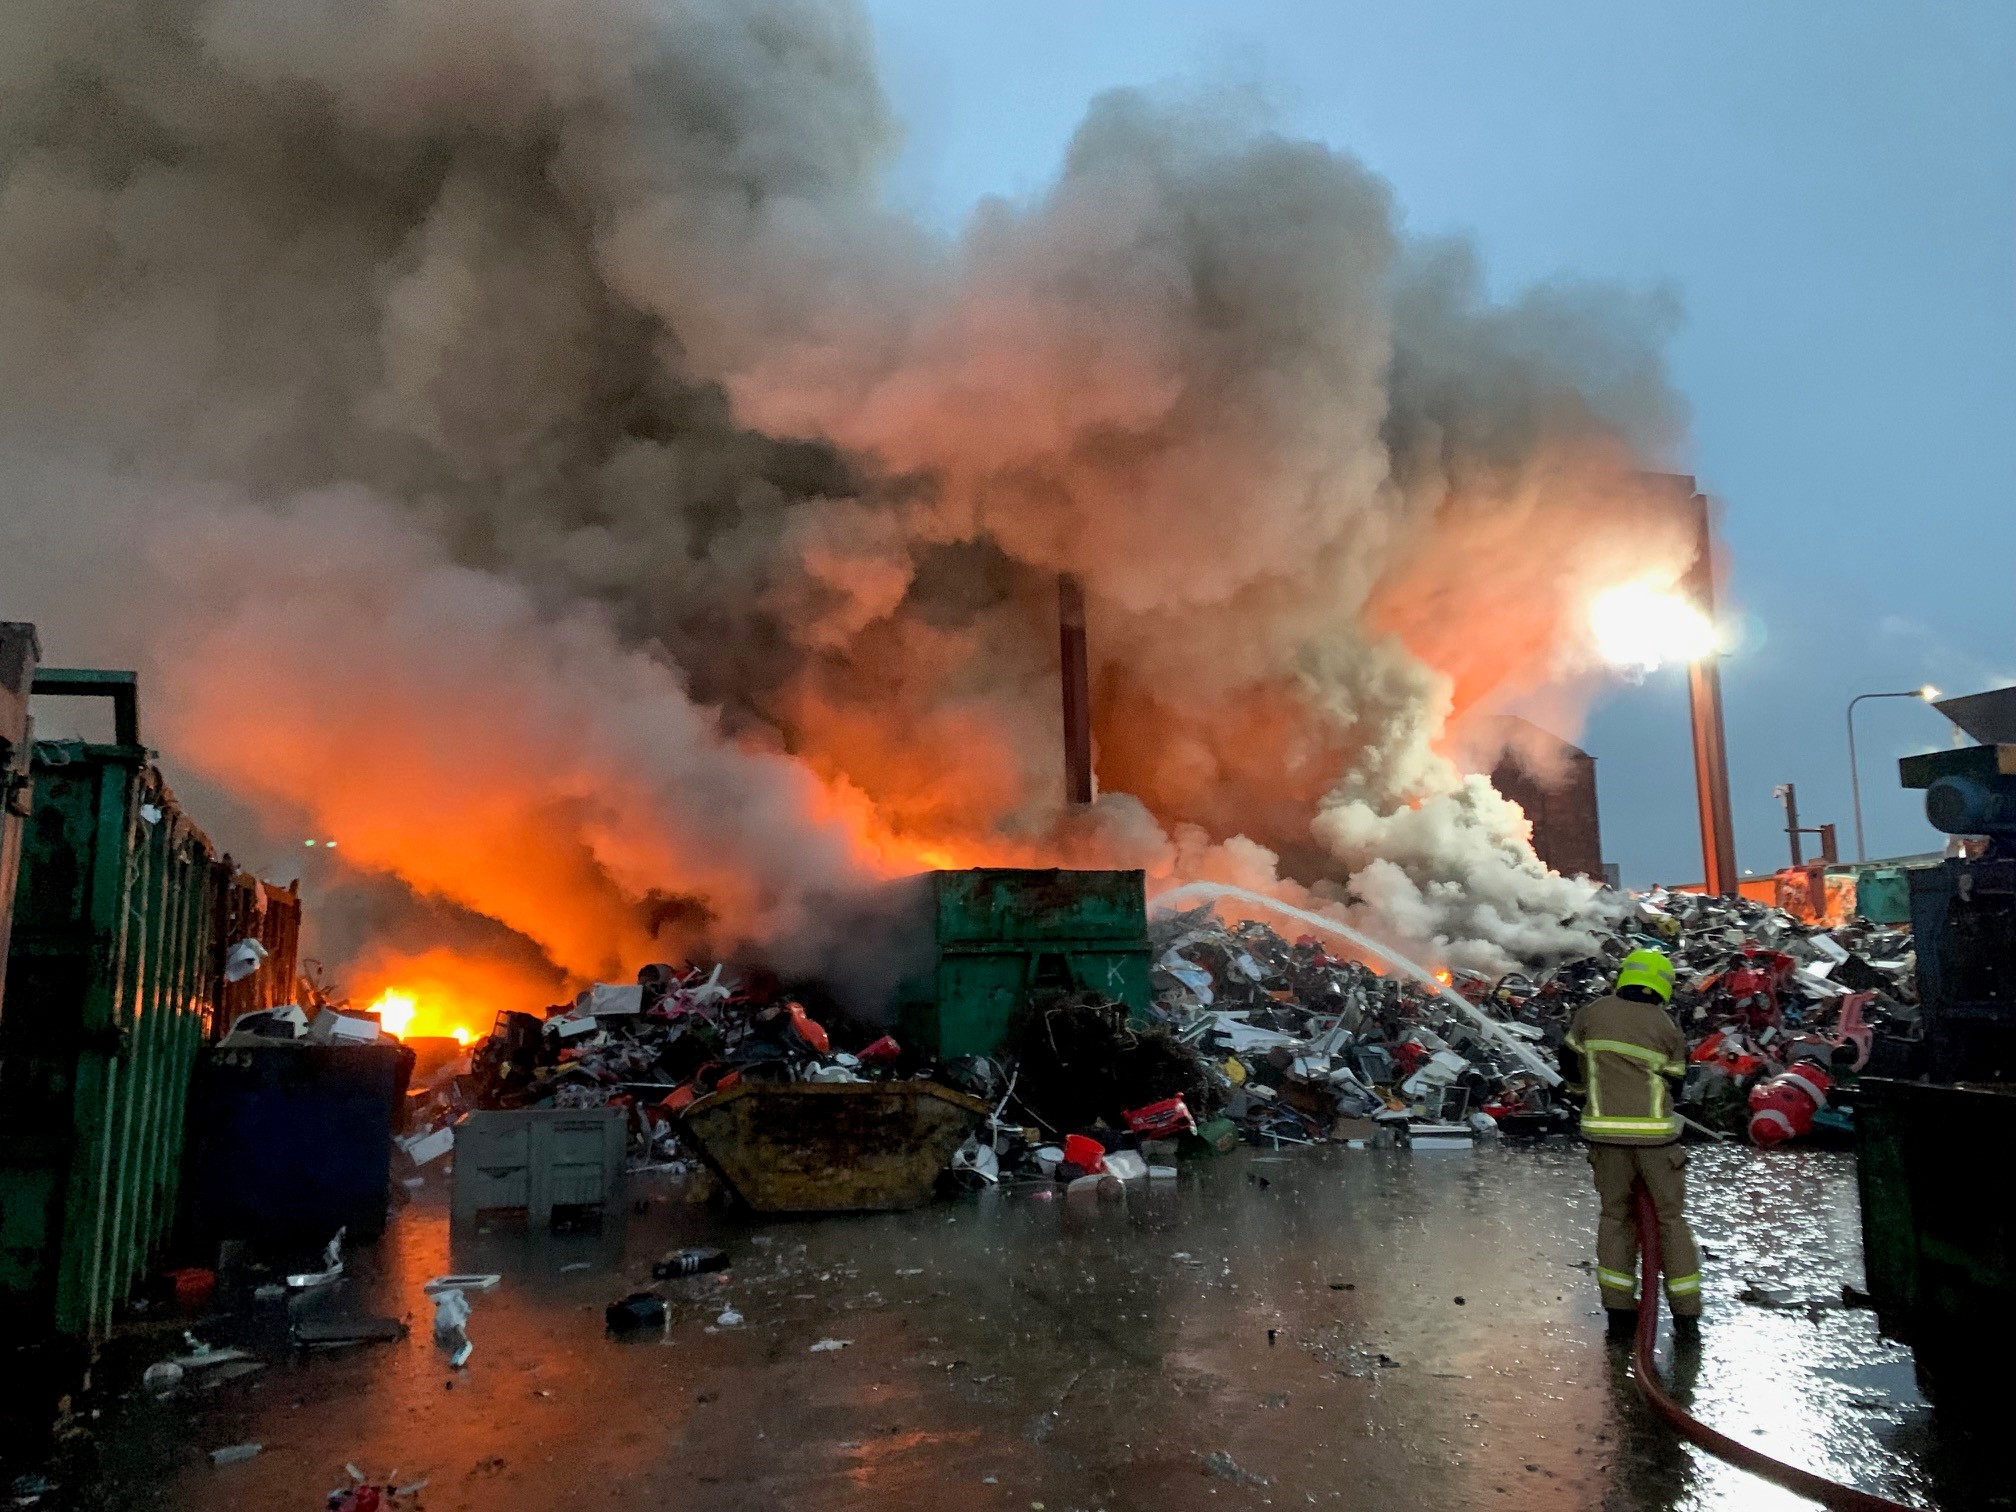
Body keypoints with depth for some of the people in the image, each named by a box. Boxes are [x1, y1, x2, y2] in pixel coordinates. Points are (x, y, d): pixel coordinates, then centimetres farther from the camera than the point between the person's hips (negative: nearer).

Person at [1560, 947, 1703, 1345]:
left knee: (1615, 1216, 14)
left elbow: (1570, 1060, 14)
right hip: (1655, 1133, -1)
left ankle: (1619, 1312, 13)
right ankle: (1686, 1319, 14)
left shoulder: (1592, 1013, 4)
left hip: (1606, 1130, 1)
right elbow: (1672, 1081, 5)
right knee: (1671, 1219, 12)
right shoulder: (1669, 1029, 0)